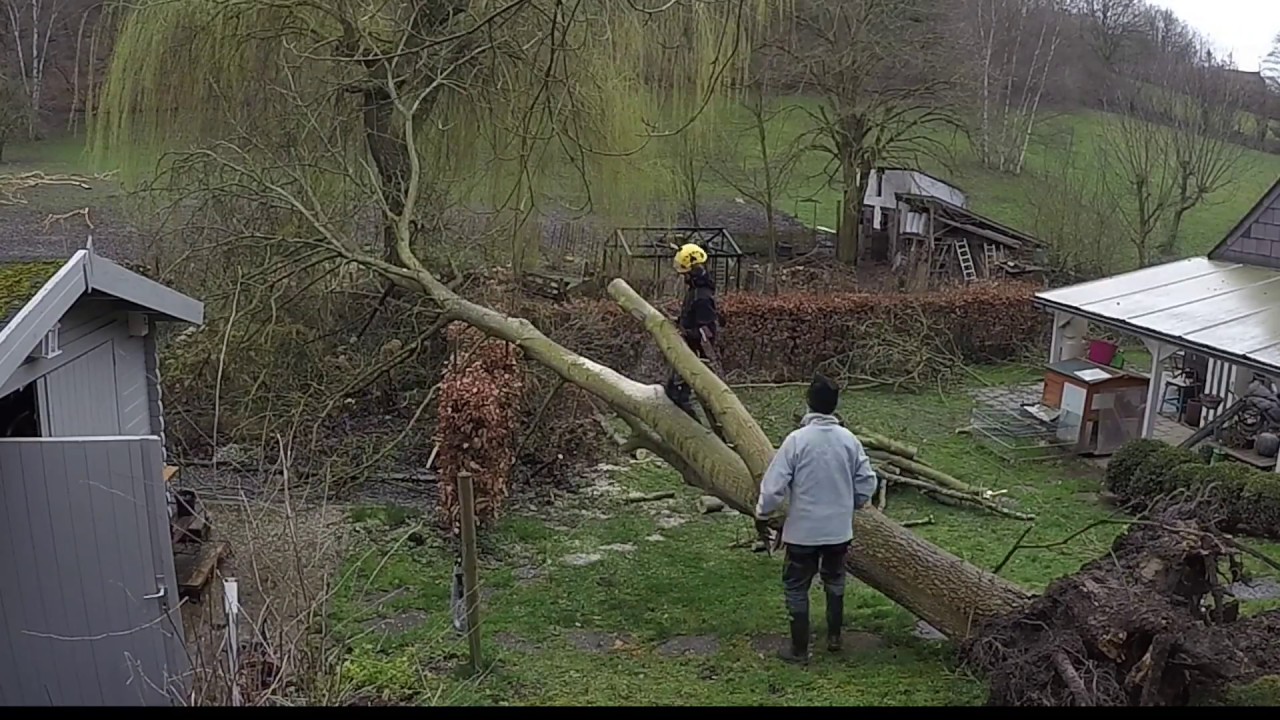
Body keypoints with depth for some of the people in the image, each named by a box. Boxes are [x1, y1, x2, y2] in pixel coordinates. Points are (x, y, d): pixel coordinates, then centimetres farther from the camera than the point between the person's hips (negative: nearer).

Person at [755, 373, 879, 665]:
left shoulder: (797, 439, -17)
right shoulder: (849, 439, -6)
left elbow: (774, 485, -17)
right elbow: (867, 483, 1)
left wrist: (763, 512, 1)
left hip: (803, 530, -4)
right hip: (839, 529, 4)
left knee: (796, 588, 11)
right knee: (835, 581, 25)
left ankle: (799, 649, 18)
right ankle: (834, 637, 36)